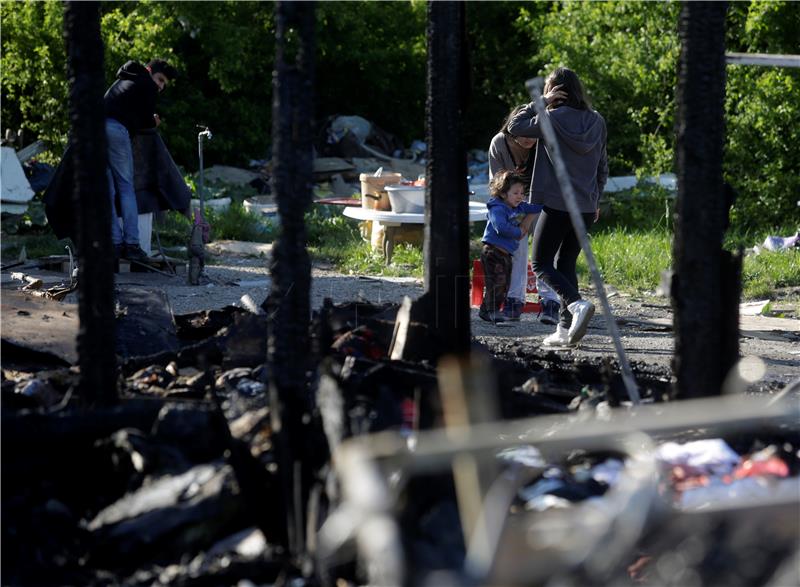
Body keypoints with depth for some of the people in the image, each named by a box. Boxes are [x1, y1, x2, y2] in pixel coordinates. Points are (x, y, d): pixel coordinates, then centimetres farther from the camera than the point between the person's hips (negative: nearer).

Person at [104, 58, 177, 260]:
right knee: (126, 188, 1)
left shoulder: (123, 81, 34)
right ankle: (131, 244, -4)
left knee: (107, 190, 6)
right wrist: (153, 122, 27)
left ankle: (116, 243, 2)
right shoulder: (147, 86, 10)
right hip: (115, 130, -7)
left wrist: (149, 120, 27)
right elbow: (145, 120, 6)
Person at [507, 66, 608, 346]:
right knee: (566, 264, 14)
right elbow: (603, 168, 13)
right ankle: (565, 328, 8)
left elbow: (515, 126, -3)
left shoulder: (553, 119, -11)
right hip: (586, 208, 6)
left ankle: (577, 303, -20)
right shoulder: (597, 122, 7)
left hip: (556, 205, -6)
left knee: (542, 264, 4)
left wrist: (540, 103, -1)